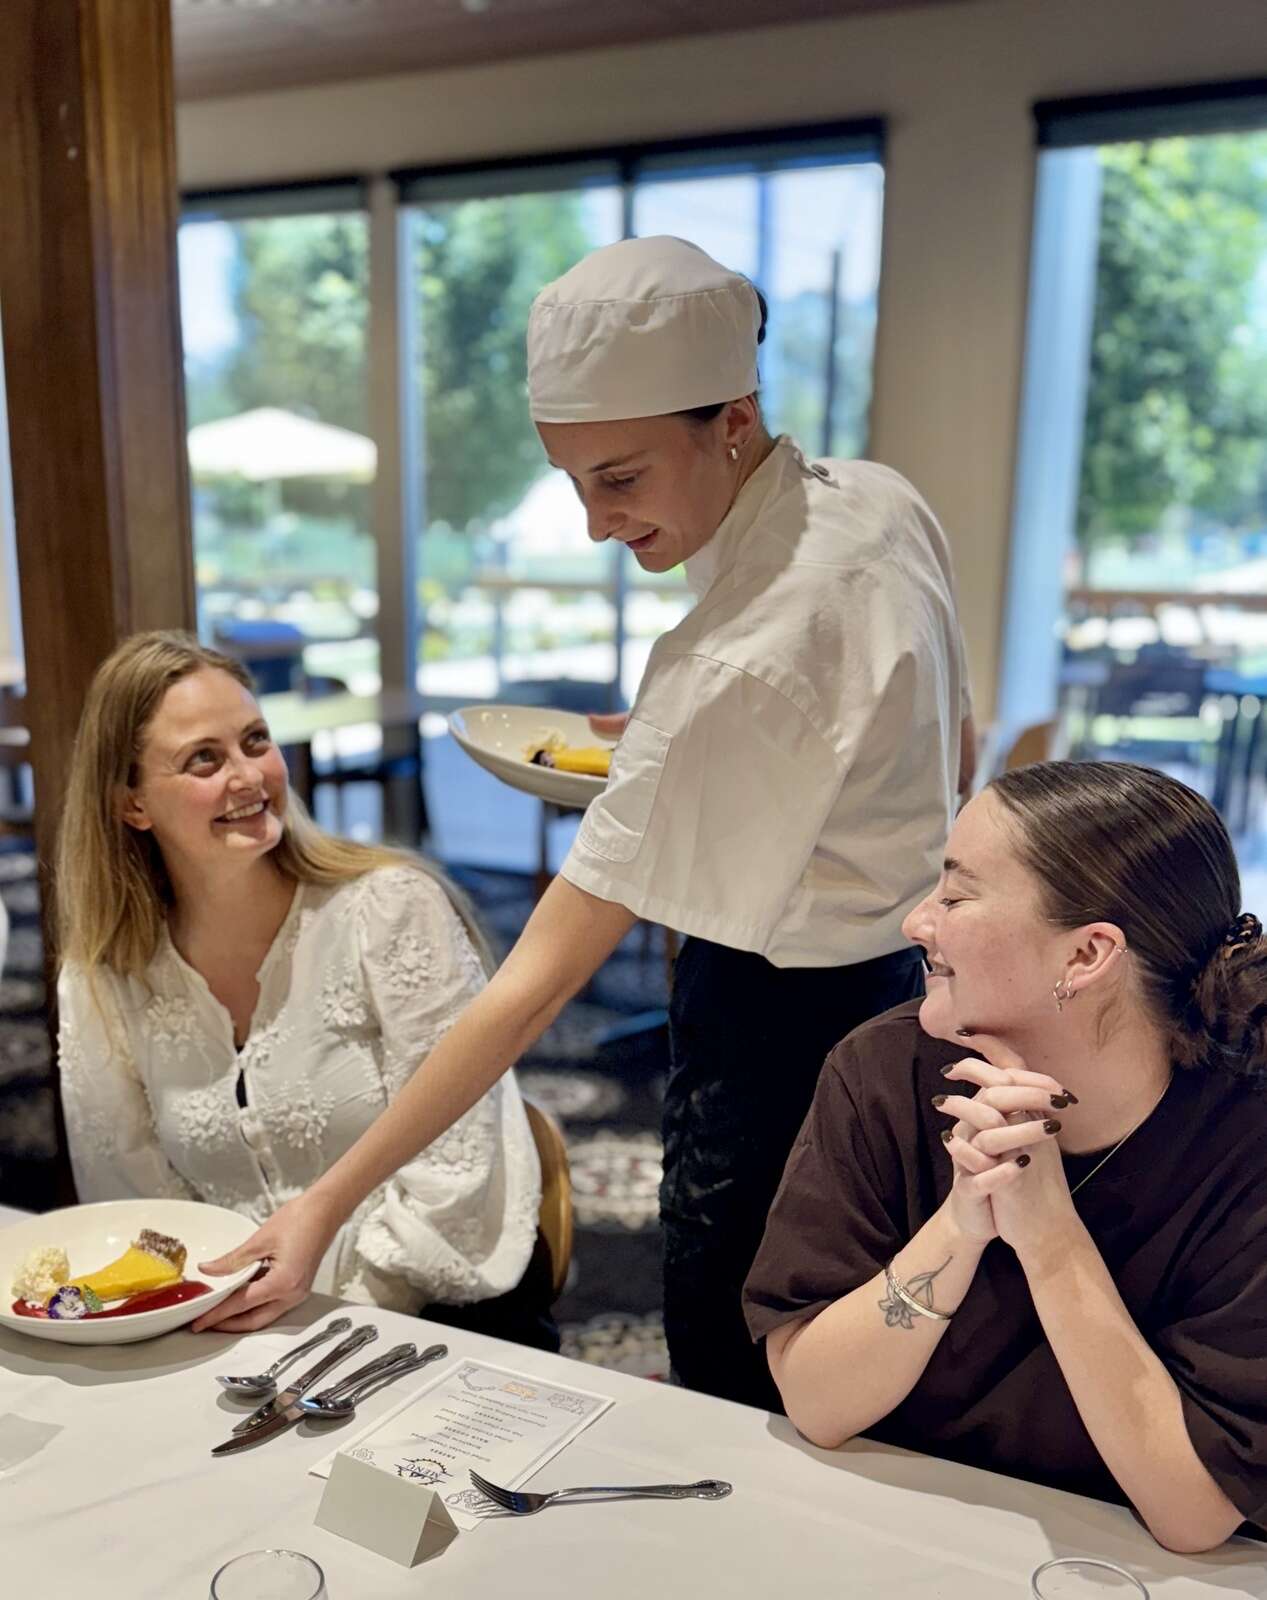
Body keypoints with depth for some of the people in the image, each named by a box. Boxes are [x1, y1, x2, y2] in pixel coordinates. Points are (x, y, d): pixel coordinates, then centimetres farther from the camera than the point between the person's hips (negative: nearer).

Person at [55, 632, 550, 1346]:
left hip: (439, 1315, -2)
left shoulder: (393, 909, -9)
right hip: (242, 1334, 3)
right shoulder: (99, 985, 2)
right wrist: (218, 1301, -11)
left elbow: (453, 1180, -10)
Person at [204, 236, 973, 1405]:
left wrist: (330, 1205, -22)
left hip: (772, 1045, -9)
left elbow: (538, 983, -28)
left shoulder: (737, 673, -30)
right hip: (899, 993, 9)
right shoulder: (885, 502, -5)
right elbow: (947, 752, 12)